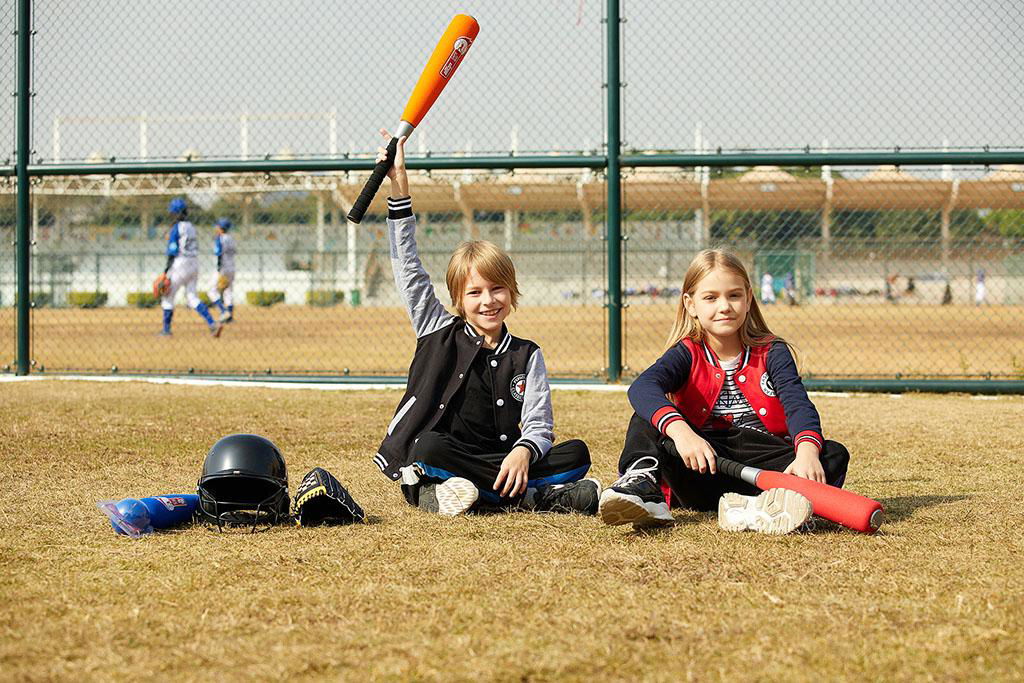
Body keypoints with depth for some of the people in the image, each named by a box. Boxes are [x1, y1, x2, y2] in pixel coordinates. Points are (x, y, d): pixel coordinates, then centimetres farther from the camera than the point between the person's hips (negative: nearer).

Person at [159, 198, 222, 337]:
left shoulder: (177, 228, -10)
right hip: (194, 264, 7)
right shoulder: (191, 227, 13)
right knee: (192, 297, 7)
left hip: (181, 263, -7)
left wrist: (167, 267, -15)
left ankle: (166, 329, 8)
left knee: (167, 296, 5)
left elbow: (172, 250, -15)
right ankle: (212, 324, -9)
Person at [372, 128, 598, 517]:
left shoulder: (527, 356, 12)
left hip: (503, 466, 2)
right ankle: (536, 496, -29)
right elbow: (408, 268, 4)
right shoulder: (439, 334, 10)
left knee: (576, 455, -18)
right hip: (436, 468, -1)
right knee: (429, 448, -35)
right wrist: (399, 187, -3)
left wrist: (523, 452, -24)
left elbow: (539, 428, 2)